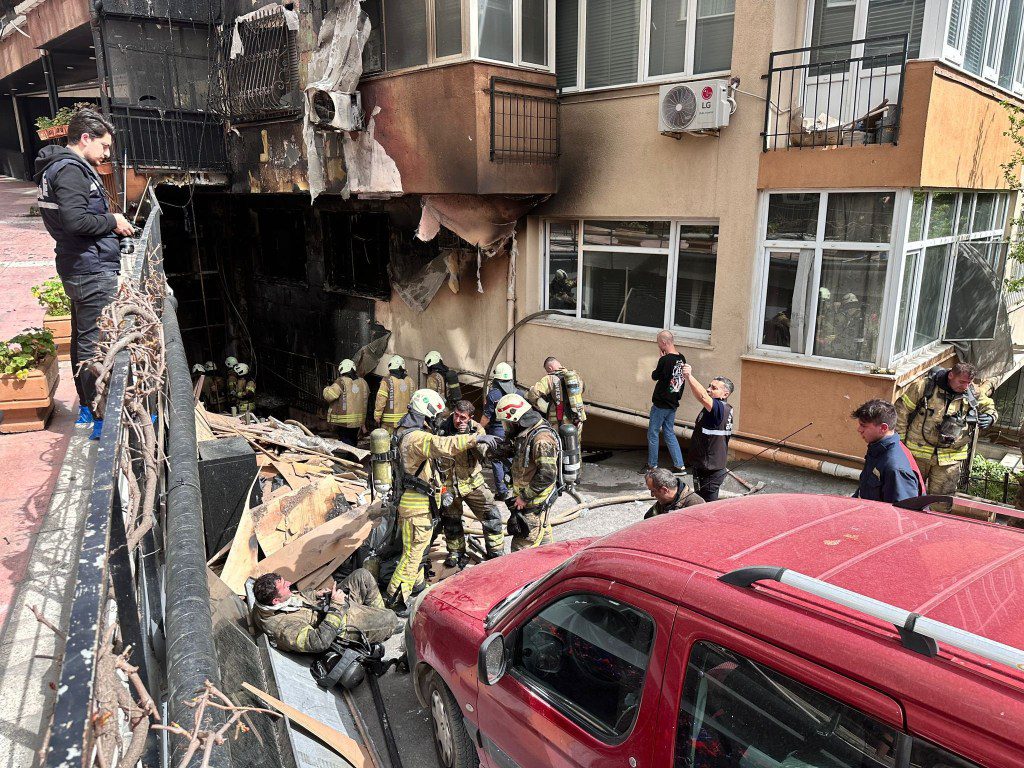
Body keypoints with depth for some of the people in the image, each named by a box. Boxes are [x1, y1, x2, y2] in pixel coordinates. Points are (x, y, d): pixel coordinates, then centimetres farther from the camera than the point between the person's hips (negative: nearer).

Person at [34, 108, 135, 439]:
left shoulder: (60, 167, 17)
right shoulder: (71, 170, -15)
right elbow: (75, 220, -26)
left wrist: (110, 226, 9)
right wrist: (112, 222, -12)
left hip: (78, 269, 11)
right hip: (93, 271, -11)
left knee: (83, 339, 18)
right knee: (95, 343, -7)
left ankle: (86, 406, 31)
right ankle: (100, 417, -2)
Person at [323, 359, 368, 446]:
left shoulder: (341, 382, -14)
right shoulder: (362, 382, 7)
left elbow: (329, 395, -17)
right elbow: (366, 400, 18)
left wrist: (327, 389, 3)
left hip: (344, 421, -6)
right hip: (358, 421, 6)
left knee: (346, 442, -1)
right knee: (353, 441, 18)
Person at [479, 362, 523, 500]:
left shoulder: (492, 394, -13)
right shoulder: (519, 393, 1)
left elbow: (486, 417, -11)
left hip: (497, 432, -5)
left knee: (497, 461, 5)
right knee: (510, 459, 17)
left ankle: (502, 491, 7)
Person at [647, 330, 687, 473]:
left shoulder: (665, 360, -22)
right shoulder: (682, 359, 2)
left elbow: (654, 376, -8)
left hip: (661, 404, -7)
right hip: (673, 403, 8)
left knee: (653, 434, 7)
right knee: (669, 433, 16)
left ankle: (652, 466, 16)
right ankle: (679, 466, 15)